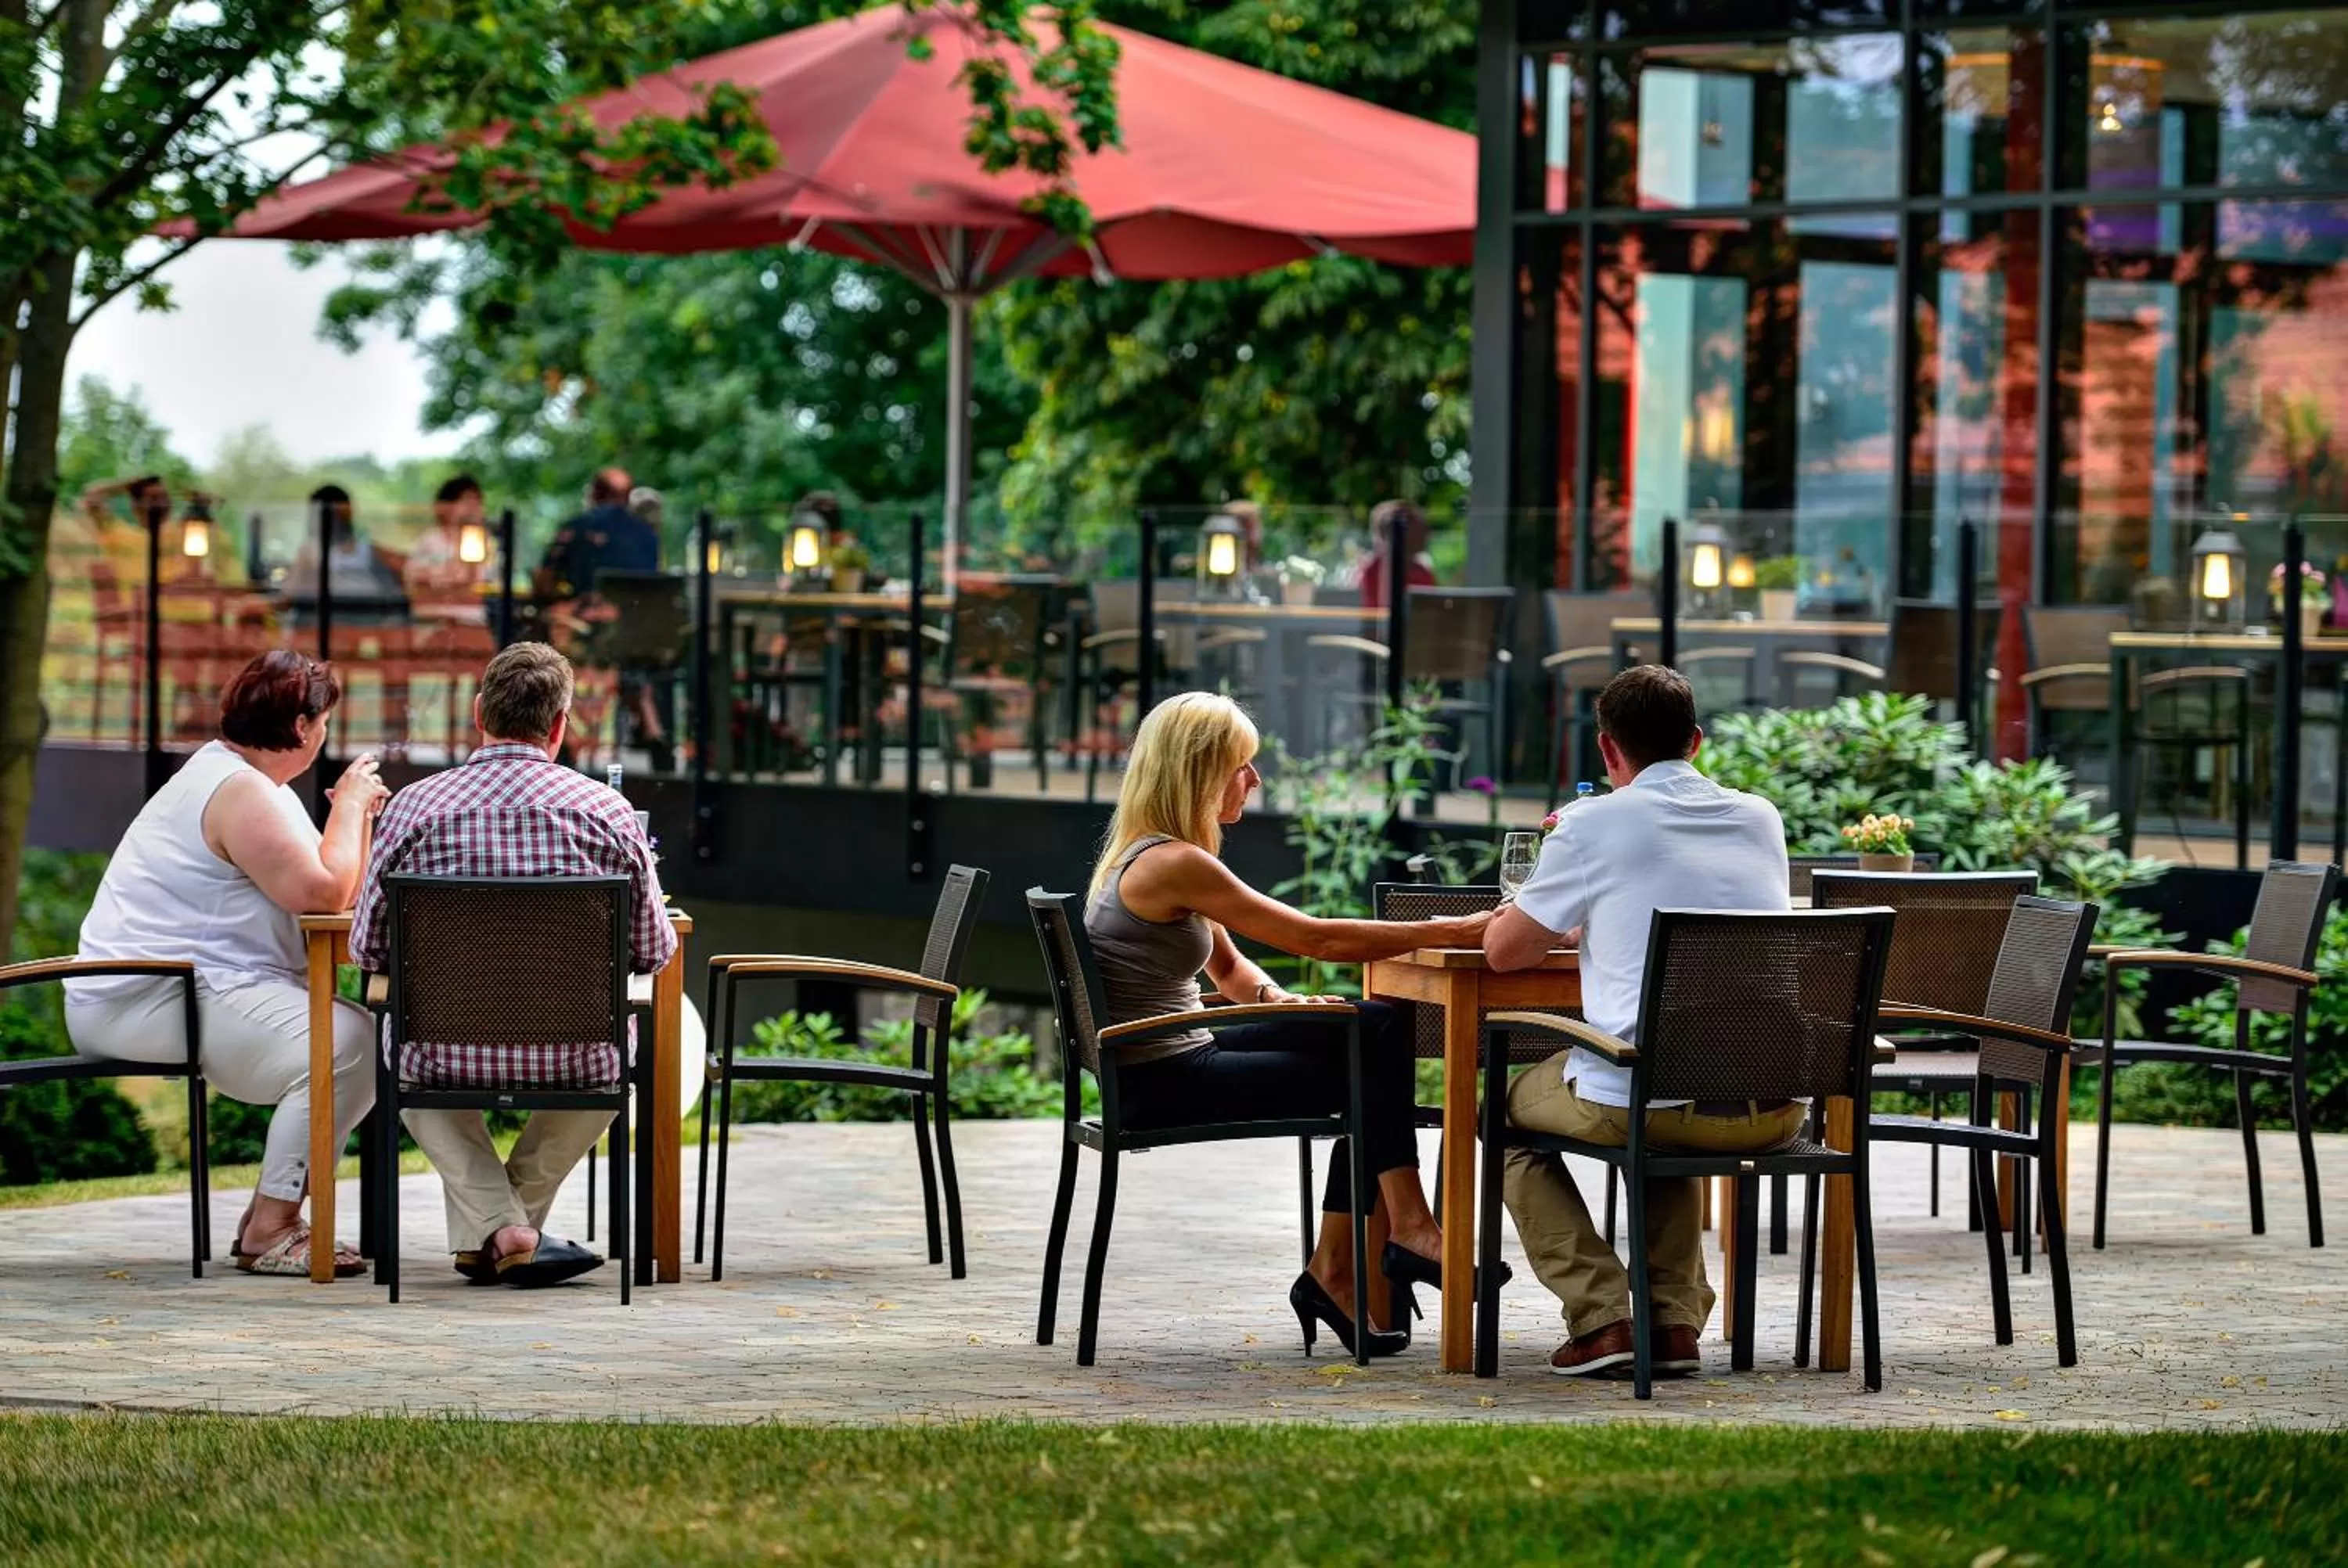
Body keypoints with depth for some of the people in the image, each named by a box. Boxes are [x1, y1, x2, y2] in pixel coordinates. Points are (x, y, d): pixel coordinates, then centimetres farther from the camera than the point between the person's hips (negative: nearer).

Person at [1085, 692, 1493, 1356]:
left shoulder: (1156, 855, 11)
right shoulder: (1173, 865, -20)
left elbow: (1228, 967, 18)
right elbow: (1316, 938, -20)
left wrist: (1280, 1002, -4)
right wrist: (1450, 932, -15)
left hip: (1173, 1059, 10)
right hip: (1162, 1084, -10)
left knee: (1378, 1029, 4)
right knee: (1375, 1077, -4)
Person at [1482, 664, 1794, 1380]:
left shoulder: (1593, 824, -3)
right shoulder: (1761, 819, 13)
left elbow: (1505, 950, 7)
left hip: (1639, 1100, -5)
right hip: (1771, 1112, 5)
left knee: (1508, 1109, 25)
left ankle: (1601, 1318, 9)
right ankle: (1675, 1318, 24)